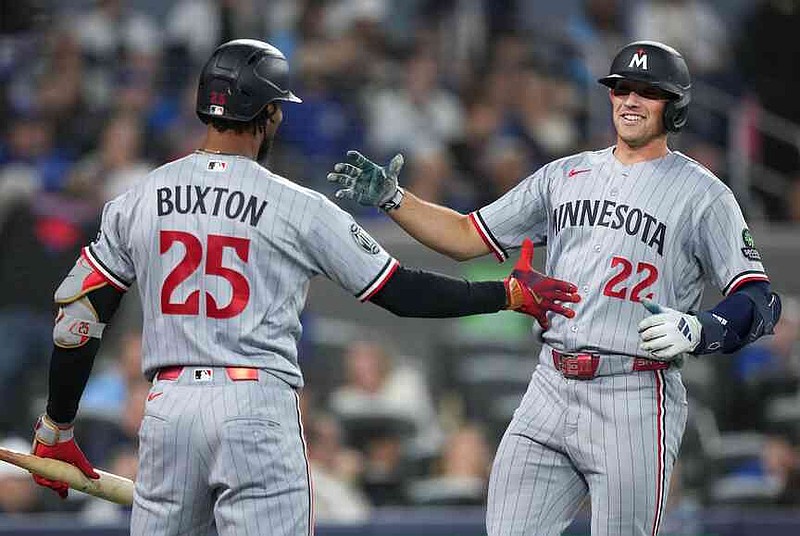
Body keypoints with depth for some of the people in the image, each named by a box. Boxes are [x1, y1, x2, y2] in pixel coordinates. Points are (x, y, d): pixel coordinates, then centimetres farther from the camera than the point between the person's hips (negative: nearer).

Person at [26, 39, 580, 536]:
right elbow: (402, 292, 3)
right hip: (258, 411, -3)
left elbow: (77, 314, 7)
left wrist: (56, 430, 17)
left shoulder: (136, 200, 7)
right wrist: (511, 293, 15)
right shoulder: (299, 207, -2)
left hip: (167, 407, 3)